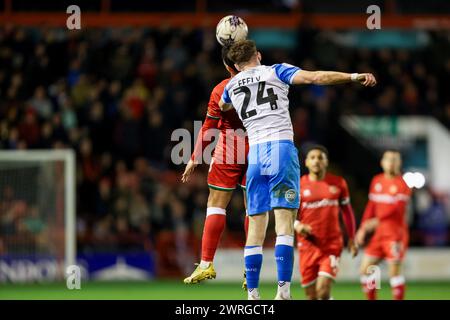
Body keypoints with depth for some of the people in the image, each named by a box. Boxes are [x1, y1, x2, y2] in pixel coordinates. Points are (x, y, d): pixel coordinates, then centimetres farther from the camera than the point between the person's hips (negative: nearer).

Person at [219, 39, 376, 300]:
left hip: (254, 154, 4)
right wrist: (354, 76, -10)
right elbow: (314, 77, -5)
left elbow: (223, 107, 45)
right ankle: (283, 290, -20)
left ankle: (252, 293, 2)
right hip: (281, 148, -3)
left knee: (256, 226, 6)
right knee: (284, 222, -9)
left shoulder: (231, 86, 21)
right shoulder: (275, 71, 10)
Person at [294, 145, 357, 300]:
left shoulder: (338, 183, 4)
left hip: (332, 245, -1)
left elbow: (347, 211, 14)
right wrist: (298, 226, -20)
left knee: (323, 291, -18)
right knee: (311, 295, 2)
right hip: (308, 245, 1)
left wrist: (352, 239, 11)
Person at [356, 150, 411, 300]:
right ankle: (371, 299, 14)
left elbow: (396, 209, -19)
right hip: (378, 234, 7)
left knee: (395, 271, -10)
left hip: (395, 234, -7)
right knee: (365, 269, 5)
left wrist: (376, 221, -26)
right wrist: (363, 228, 12)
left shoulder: (403, 184, -7)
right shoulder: (377, 181, 12)